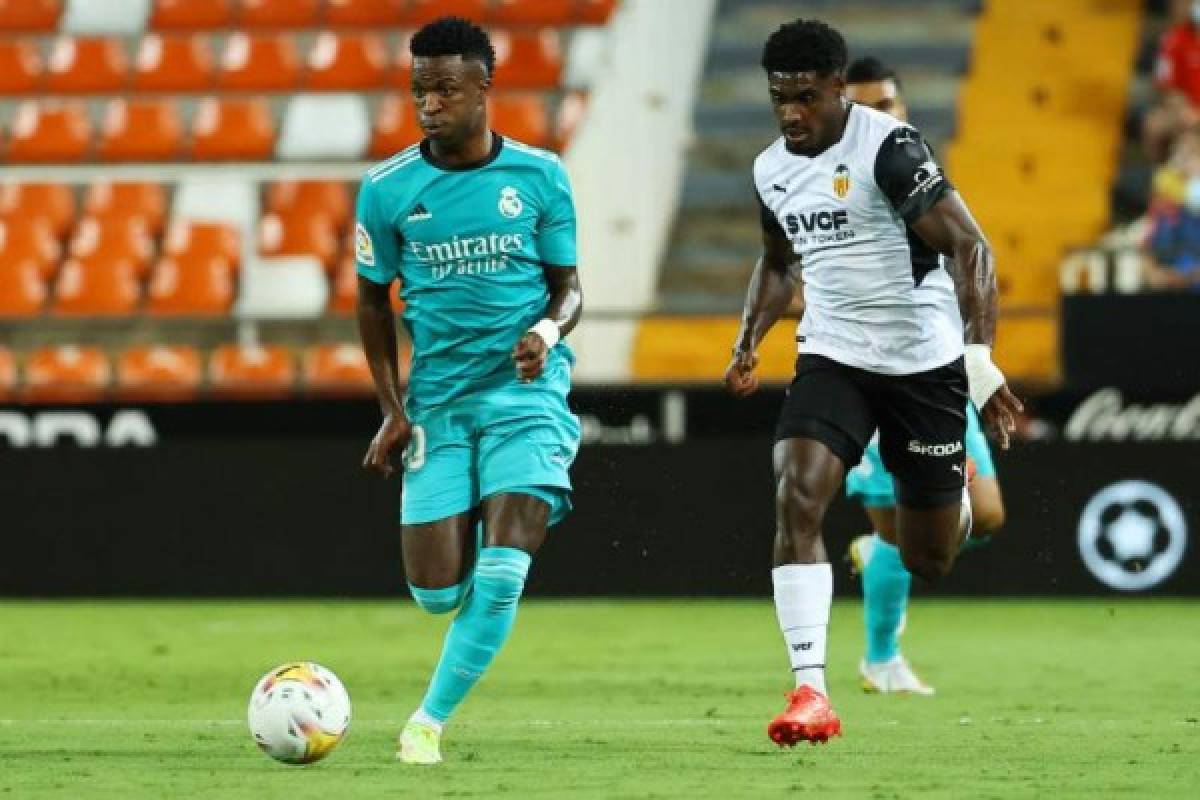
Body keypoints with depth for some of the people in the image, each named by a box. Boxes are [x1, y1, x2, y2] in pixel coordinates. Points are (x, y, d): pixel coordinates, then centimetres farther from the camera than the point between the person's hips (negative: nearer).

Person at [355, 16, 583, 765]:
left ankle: (430, 721, -3)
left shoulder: (540, 176, -2)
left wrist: (549, 330, -18)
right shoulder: (387, 189, -1)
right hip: (438, 401, 1)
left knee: (501, 573, -16)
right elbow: (374, 297, 11)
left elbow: (569, 285, 6)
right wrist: (393, 409, 4)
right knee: (437, 591, -5)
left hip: (526, 391, -1)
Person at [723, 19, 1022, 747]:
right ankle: (811, 692, -23)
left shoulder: (890, 149, -17)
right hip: (833, 358, 4)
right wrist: (749, 342, 11)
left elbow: (970, 248, -20)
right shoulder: (772, 170, 4)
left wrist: (981, 354, -31)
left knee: (928, 561, 6)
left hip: (924, 361, -4)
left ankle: (955, 503, 46)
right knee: (797, 500, -22)